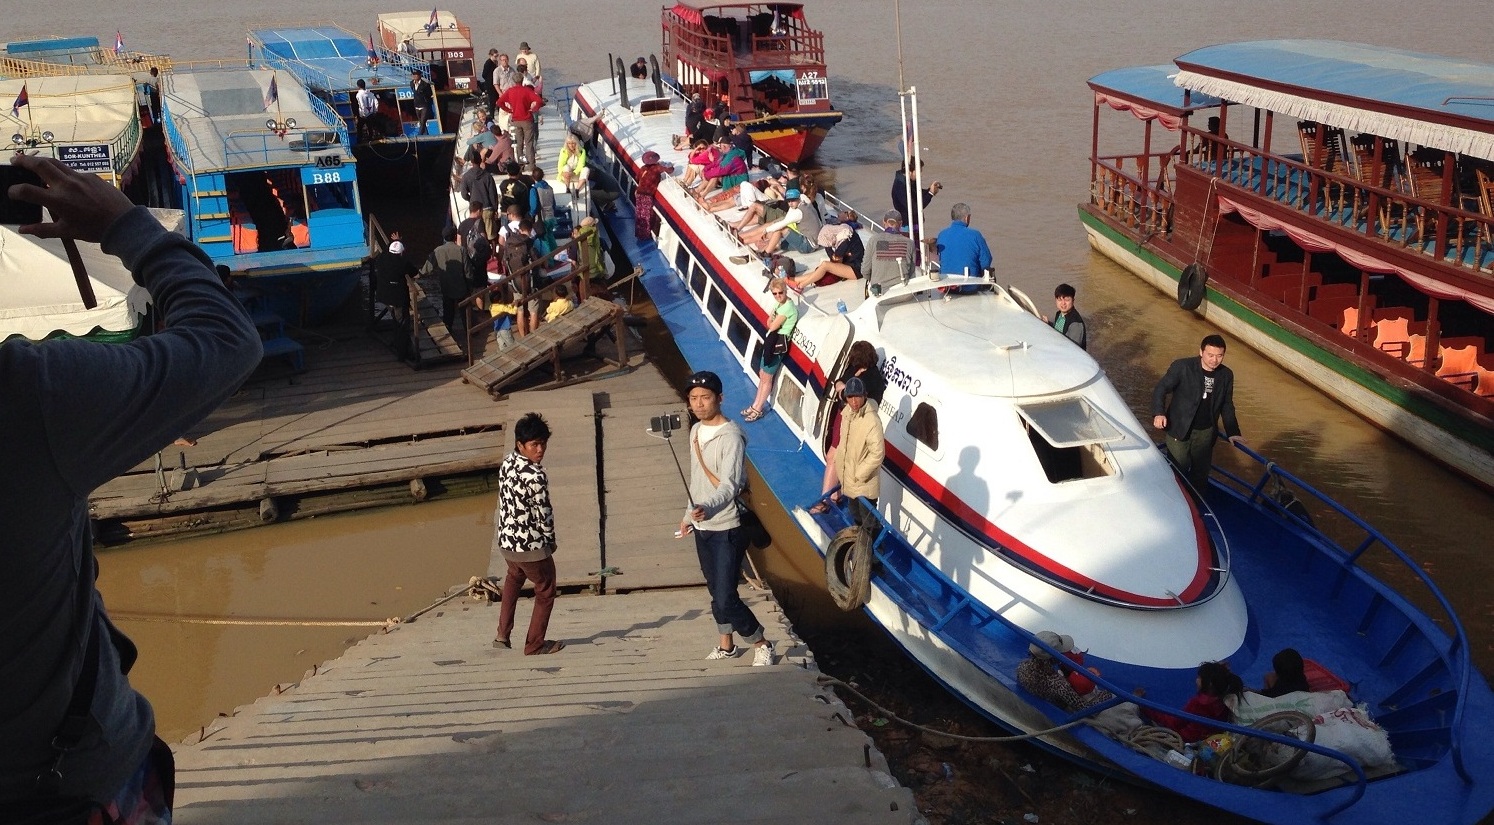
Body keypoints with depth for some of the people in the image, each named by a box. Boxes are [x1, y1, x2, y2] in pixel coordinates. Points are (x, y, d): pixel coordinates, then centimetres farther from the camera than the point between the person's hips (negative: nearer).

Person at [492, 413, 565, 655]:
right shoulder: (535, 476, -26)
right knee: (546, 592, 14)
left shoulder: (506, 463, -1)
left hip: (505, 538, 8)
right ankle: (534, 644, 22)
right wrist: (551, 541, -1)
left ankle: (503, 635, 34)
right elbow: (544, 513, -19)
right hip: (530, 544, -8)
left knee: (514, 577, 35)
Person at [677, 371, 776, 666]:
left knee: (725, 599, -8)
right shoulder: (696, 431, 7)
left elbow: (729, 486, -30)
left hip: (727, 530, -8)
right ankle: (727, 646, 35)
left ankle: (761, 645, 13)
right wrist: (689, 515, 22)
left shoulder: (731, 437, -20)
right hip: (702, 528, 8)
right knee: (716, 593, 19)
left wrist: (707, 508, -47)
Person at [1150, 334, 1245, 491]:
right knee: (1178, 472, 1)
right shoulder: (1182, 367, -14)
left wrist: (1232, 432, 8)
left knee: (1201, 472, 12)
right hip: (1179, 429, -4)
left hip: (1205, 432, 4)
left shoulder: (1226, 375, 0)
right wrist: (1159, 412, -27)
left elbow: (1227, 405, 11)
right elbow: (1161, 388, -12)